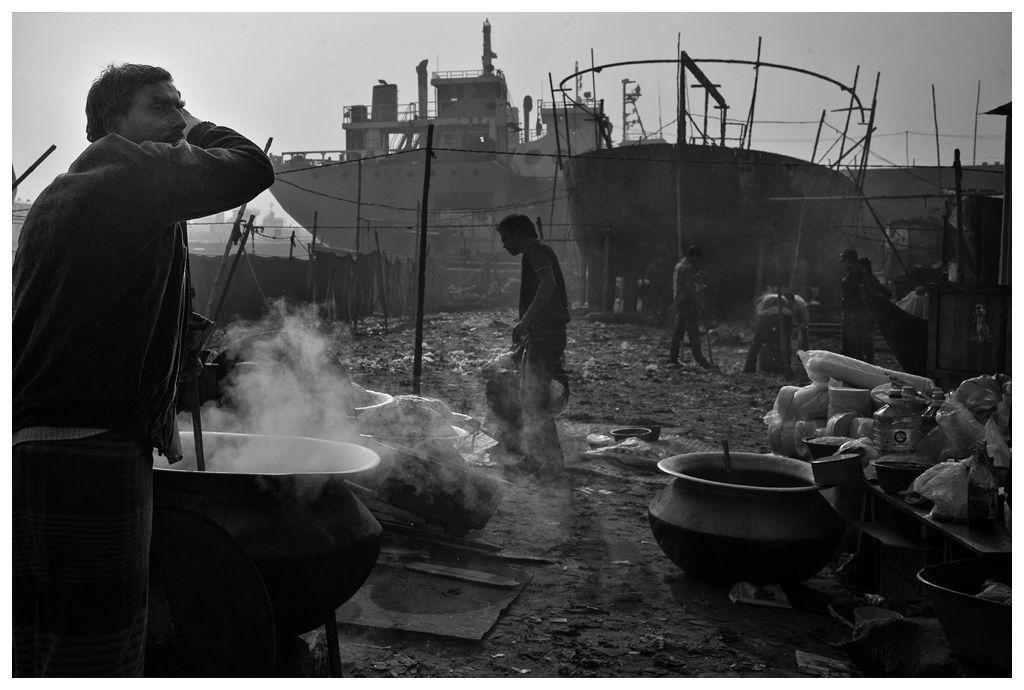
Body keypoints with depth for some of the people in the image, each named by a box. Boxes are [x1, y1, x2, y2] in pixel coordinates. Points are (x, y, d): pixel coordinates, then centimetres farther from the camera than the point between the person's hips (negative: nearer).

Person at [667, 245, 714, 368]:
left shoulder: (677, 266, 17)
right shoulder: (688, 268, -13)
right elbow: (689, 290, -19)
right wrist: (699, 305, -18)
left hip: (679, 302, 9)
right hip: (687, 302, -9)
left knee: (678, 331, 10)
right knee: (693, 332, -9)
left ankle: (673, 358, 11)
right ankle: (700, 360, -9)